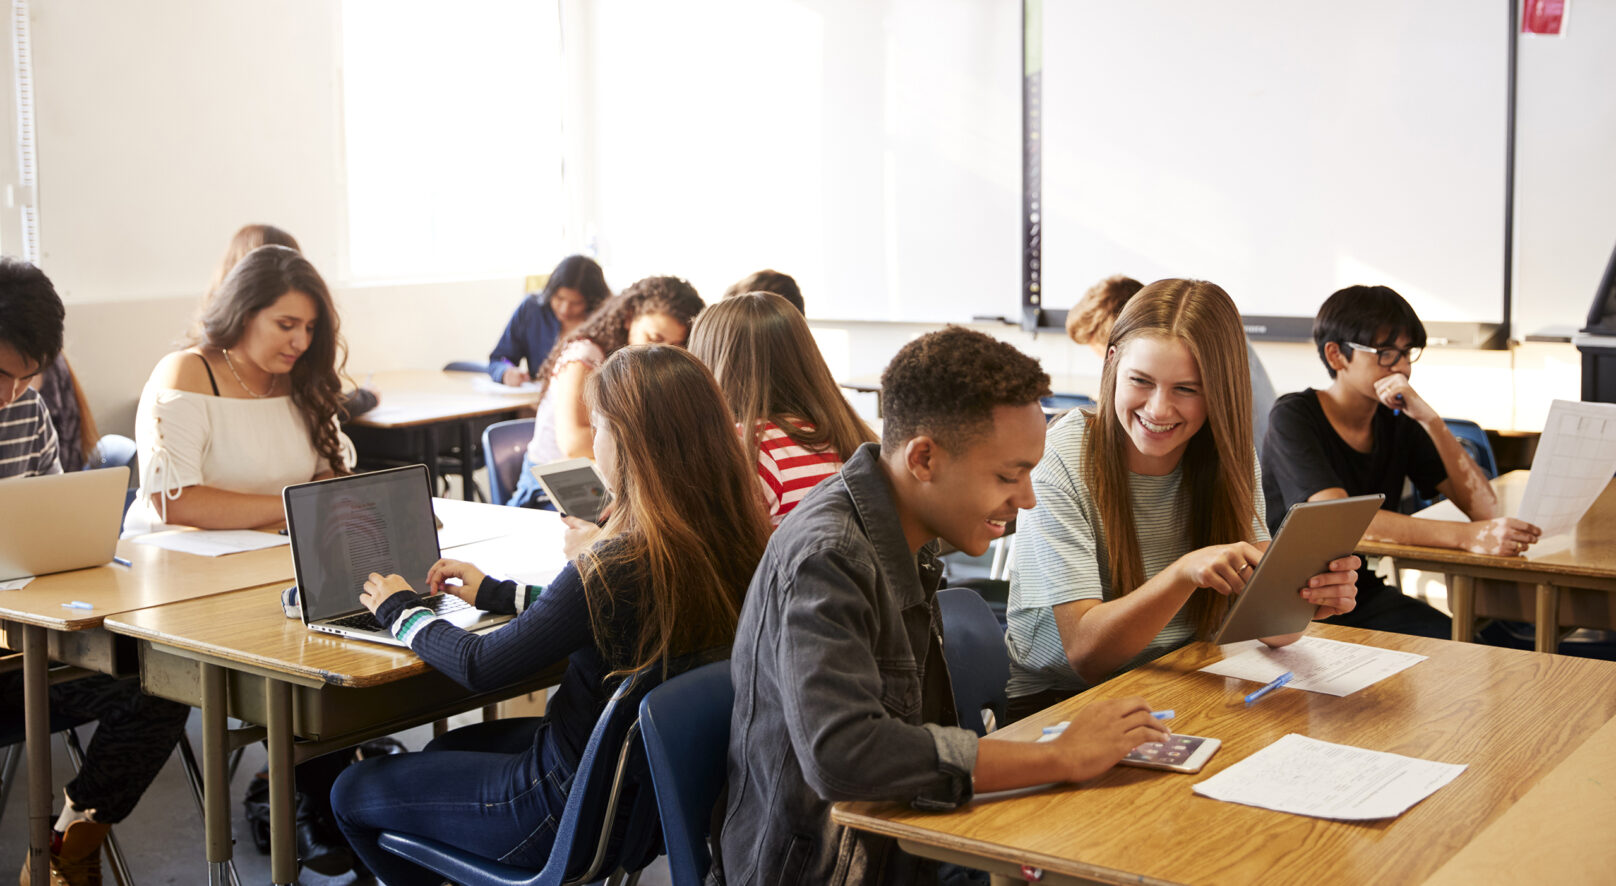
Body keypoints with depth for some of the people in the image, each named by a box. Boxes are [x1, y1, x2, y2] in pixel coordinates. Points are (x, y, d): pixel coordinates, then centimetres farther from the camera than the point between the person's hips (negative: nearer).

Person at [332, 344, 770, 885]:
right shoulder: (735, 542, -8)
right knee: (446, 747, 31)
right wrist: (497, 593, 16)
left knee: (351, 793, 12)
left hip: (575, 805, -8)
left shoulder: (618, 567, -31)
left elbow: (479, 667, -20)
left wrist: (401, 612, 0)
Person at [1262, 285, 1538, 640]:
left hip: (1367, 596, 5)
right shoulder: (1293, 418, -12)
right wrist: (1467, 536, -38)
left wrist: (1429, 419, -16)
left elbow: (1485, 508, -3)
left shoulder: (1398, 422, 6)